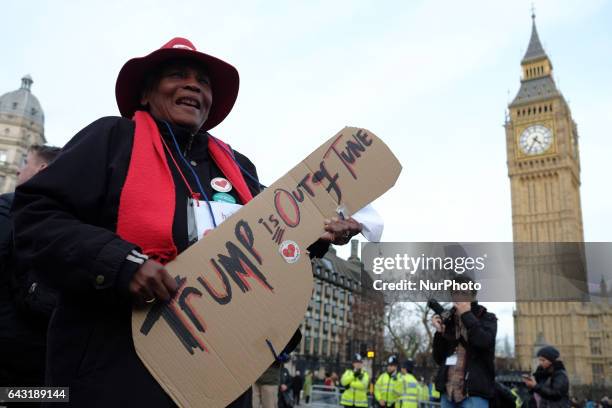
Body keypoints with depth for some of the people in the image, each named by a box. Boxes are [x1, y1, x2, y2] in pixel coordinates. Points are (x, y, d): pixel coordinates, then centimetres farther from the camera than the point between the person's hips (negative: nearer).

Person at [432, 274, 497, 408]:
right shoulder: (448, 321, 13)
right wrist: (439, 332, -1)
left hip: (475, 393, -4)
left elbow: (485, 342, -17)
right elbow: (439, 358, 13)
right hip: (448, 391, 5)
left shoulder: (487, 318, 4)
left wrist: (467, 315, -10)